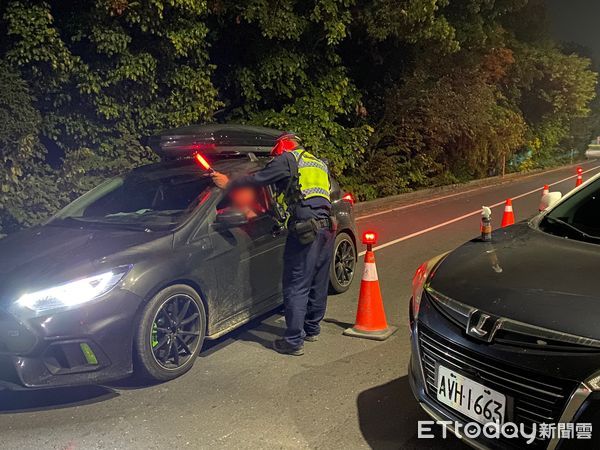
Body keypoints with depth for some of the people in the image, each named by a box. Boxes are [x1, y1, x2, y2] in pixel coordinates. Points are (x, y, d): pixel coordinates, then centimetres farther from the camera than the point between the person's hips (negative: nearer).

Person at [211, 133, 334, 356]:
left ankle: (294, 341, -1)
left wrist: (228, 183, 11)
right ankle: (312, 329, 31)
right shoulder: (320, 164, 27)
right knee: (318, 283, 18)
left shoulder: (288, 159, 2)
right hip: (327, 227, 8)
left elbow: (258, 179, 0)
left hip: (305, 228, -8)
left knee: (296, 287, -4)